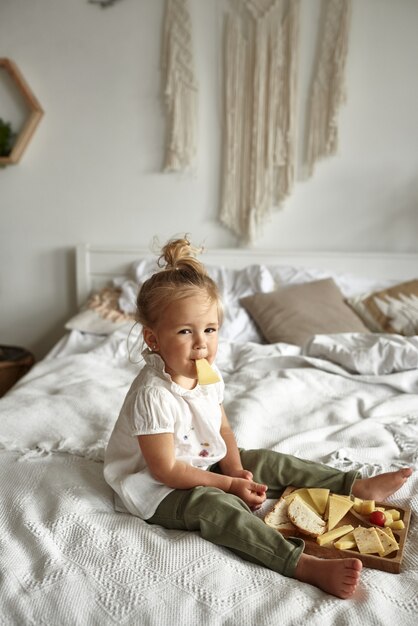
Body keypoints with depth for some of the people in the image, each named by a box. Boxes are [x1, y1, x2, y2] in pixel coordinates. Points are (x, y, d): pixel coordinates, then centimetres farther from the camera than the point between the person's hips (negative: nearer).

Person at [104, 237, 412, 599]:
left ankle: (359, 487, 9)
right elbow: (166, 470, -26)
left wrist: (235, 470, -12)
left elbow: (222, 428, 6)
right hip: (159, 489, -8)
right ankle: (306, 566, -38)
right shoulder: (153, 395, -31)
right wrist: (228, 484, -21)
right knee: (214, 505, -33)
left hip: (205, 465, 8)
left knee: (267, 462, 1)